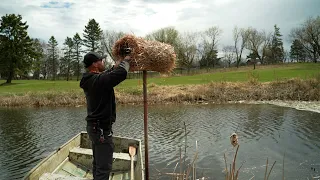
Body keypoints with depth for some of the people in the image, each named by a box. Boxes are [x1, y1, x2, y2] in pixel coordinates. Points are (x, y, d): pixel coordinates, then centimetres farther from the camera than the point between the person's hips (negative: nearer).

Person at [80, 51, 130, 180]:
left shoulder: (89, 80, 7)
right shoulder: (98, 80, -22)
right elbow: (122, 73, -30)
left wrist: (115, 67, 20)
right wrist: (126, 61, -11)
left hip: (94, 126, 10)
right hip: (102, 128, -10)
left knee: (98, 162, 22)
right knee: (104, 166, -3)